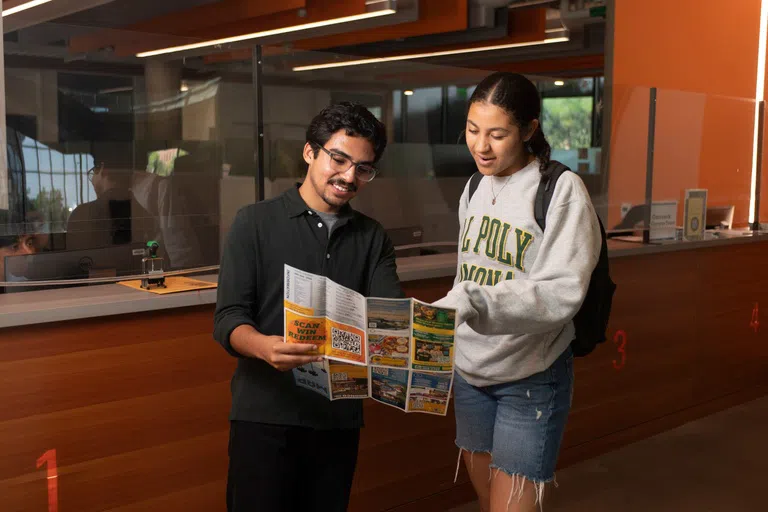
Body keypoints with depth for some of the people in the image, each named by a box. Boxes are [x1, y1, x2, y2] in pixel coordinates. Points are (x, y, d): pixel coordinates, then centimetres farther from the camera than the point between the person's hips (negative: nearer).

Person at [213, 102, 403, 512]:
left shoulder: (373, 239, 10)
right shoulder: (255, 224, -1)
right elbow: (228, 319, -8)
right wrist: (265, 347, -30)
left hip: (340, 419, 4)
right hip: (266, 415, -3)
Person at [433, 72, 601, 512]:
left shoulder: (563, 191, -14)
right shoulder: (475, 189, 8)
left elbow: (561, 294, -23)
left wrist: (469, 303, -34)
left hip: (531, 379, -6)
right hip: (470, 372, 6)